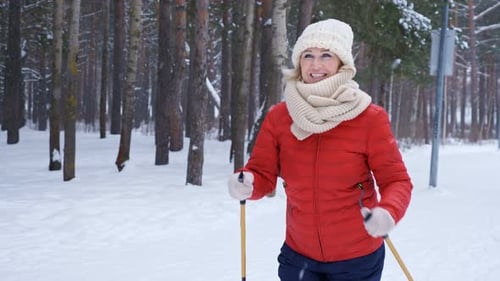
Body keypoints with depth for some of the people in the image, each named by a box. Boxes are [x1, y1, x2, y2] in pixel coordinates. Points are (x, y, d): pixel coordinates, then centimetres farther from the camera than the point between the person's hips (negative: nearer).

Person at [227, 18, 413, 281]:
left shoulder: (370, 118, -14)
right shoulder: (278, 117, -6)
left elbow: (396, 180, -11)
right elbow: (263, 173, -3)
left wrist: (387, 213, -33)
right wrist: (245, 183, -26)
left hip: (357, 257, -2)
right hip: (298, 255, 2)